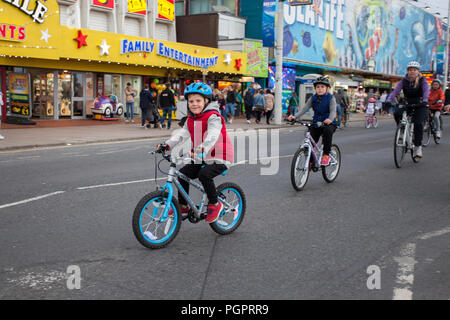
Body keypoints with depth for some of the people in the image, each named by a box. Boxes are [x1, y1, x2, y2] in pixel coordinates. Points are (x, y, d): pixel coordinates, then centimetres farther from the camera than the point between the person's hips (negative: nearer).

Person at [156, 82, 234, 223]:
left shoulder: (213, 117, -15)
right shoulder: (191, 119, 10)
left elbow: (212, 135, -32)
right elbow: (182, 133, -2)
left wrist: (201, 150, -50)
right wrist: (167, 144, -19)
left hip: (219, 158, -8)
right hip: (202, 158, 8)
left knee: (204, 174, -30)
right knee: (183, 173, -2)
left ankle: (215, 204, -9)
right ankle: (183, 206, 14)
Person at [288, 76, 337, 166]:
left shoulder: (330, 98, -5)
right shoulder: (313, 98, 6)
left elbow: (333, 110, -20)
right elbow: (304, 108, -4)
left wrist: (330, 119, -43)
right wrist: (295, 116, -21)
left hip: (329, 123, -4)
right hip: (316, 123, 4)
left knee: (327, 131, -37)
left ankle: (326, 155, -23)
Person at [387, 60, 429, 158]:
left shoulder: (422, 80, -6)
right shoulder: (404, 81, 1)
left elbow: (426, 91, -22)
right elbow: (396, 90, -12)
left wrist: (424, 101, -43)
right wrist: (388, 100, -30)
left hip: (420, 106, -3)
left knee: (418, 123, -24)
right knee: (397, 114, -26)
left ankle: (418, 147, -13)